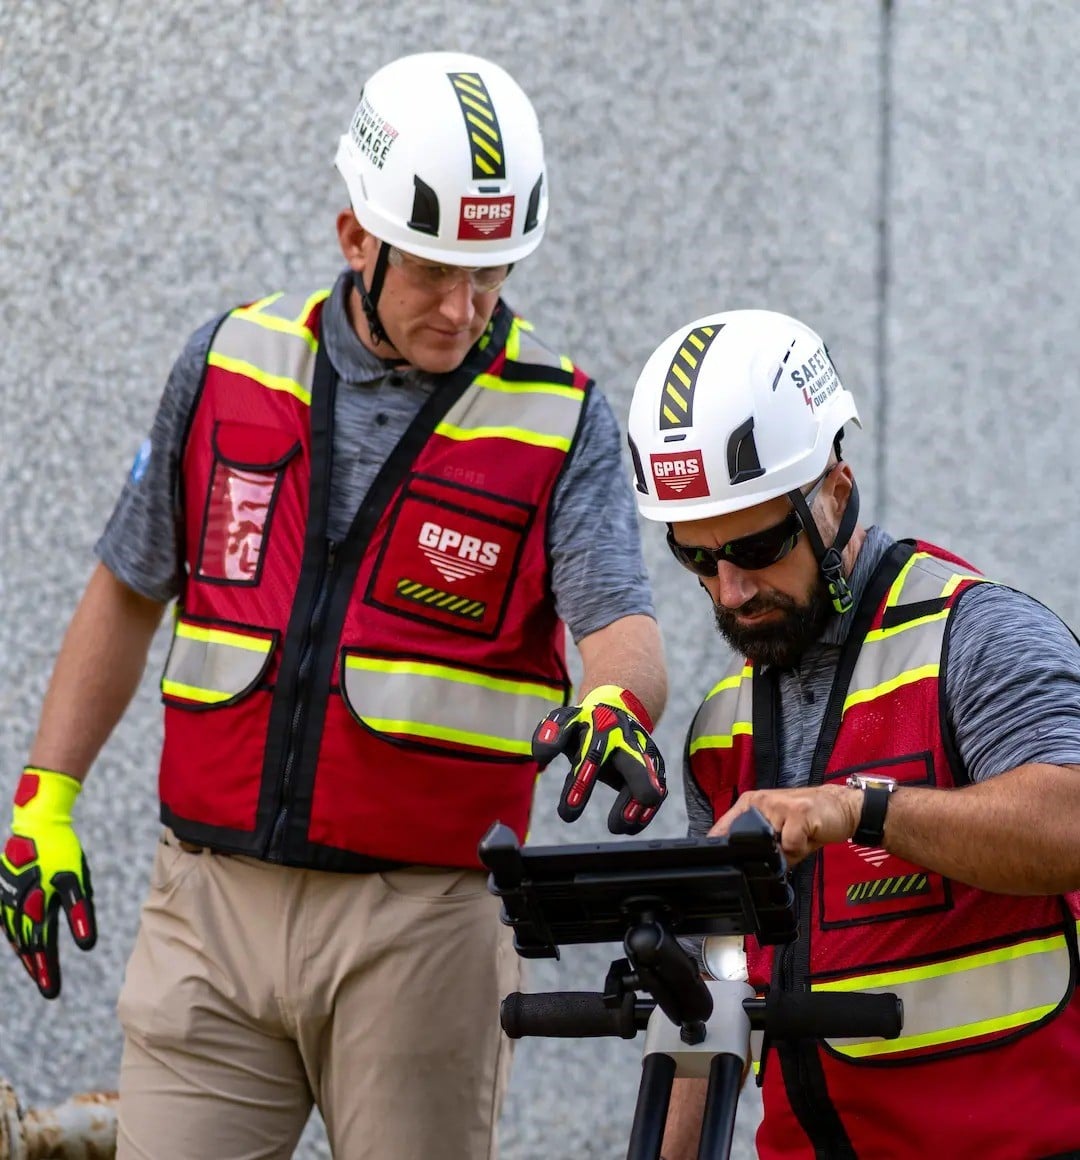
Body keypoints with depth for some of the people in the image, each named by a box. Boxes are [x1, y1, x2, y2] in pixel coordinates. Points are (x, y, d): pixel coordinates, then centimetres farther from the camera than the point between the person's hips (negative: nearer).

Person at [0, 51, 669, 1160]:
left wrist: (613, 700, -37)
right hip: (212, 903, 2)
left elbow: (619, 623, -13)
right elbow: (129, 590, 16)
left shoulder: (560, 421, -1)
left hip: (422, 930, -2)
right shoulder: (229, 363, 7)